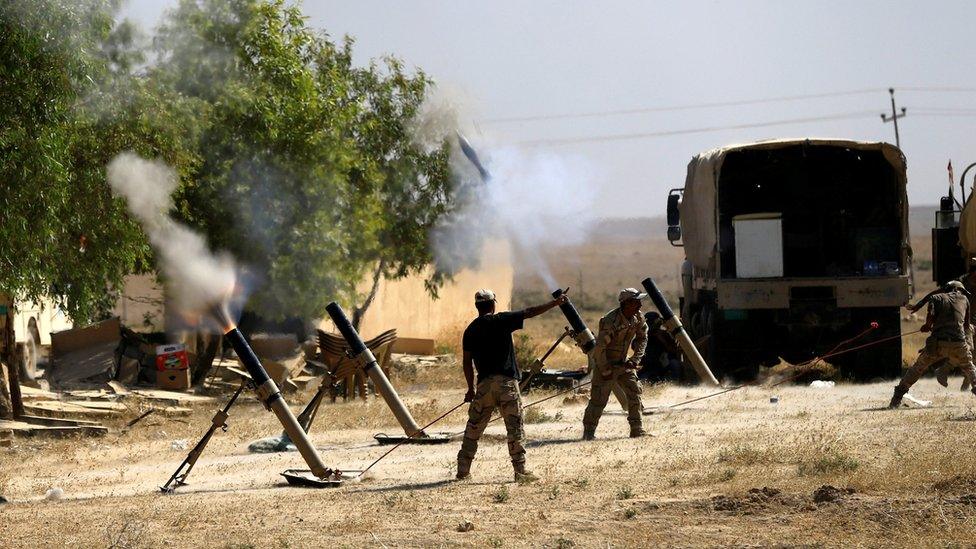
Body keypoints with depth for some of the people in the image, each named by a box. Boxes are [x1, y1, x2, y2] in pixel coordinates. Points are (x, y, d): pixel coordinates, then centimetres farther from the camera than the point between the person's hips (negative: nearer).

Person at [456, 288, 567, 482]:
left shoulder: (470, 330, 8)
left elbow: (467, 362, 9)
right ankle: (520, 471, -5)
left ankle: (463, 470, 11)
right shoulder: (501, 320, -3)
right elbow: (530, 312, 0)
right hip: (506, 382, -3)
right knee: (515, 427, -1)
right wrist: (555, 303, 10)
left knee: (473, 428, 11)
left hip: (484, 384, 3)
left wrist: (471, 388, 18)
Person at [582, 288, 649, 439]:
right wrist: (605, 371, -21)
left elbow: (642, 339, 10)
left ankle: (637, 429, 5)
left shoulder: (638, 317, -6)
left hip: (623, 363, 7)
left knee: (634, 392, -1)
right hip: (605, 363, -7)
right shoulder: (611, 321, -29)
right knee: (599, 399, -5)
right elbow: (599, 347, -27)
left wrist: (635, 360, -2)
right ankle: (589, 432, 7)